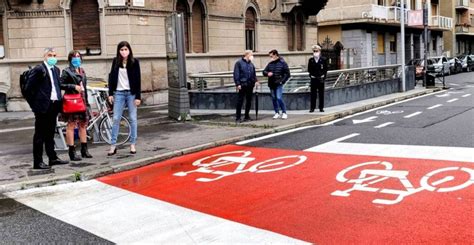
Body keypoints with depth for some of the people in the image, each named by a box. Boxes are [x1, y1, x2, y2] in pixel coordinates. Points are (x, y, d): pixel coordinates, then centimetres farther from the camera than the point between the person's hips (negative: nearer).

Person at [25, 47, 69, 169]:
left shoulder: (56, 69, 14)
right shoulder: (39, 69, -9)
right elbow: (28, 87, -10)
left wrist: (58, 99, 10)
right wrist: (35, 101, -5)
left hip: (54, 105, 7)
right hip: (43, 106, -7)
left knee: (50, 134, 16)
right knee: (39, 135, -1)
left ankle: (53, 158, 24)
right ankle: (38, 162, 3)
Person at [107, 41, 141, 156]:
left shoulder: (134, 62, -2)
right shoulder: (115, 61, 5)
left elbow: (138, 80, -4)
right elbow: (111, 77, 8)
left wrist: (138, 96, -8)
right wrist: (110, 93, 3)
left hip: (131, 93, -2)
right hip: (119, 93, 2)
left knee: (132, 119, 4)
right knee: (116, 119, 1)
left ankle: (132, 144, 12)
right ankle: (113, 145, 6)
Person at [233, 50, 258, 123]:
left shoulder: (251, 64, 16)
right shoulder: (239, 63, -3)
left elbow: (254, 73, 20)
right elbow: (236, 74, -8)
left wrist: (255, 81, 3)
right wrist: (238, 84, -15)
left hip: (250, 85, 6)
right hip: (242, 85, -6)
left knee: (249, 101, 9)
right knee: (240, 101, -4)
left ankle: (247, 116, 17)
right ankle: (238, 117, 1)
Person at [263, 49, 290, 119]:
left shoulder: (282, 63, -3)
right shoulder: (270, 64, 10)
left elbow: (287, 73, -3)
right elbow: (264, 71, 14)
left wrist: (282, 81, -10)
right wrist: (267, 73, -8)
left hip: (279, 84, -5)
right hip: (271, 84, 5)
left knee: (279, 98, -14)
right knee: (274, 99, 8)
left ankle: (284, 113, -2)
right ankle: (277, 113, 19)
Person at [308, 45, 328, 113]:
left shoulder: (323, 59, 0)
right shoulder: (311, 60, 5)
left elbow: (326, 69, 3)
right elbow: (309, 69, 10)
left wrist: (323, 75, -6)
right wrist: (311, 75, -2)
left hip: (321, 79, -1)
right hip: (313, 79, 1)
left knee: (321, 94, 4)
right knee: (313, 94, 2)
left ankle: (321, 108, 12)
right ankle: (312, 108, 7)